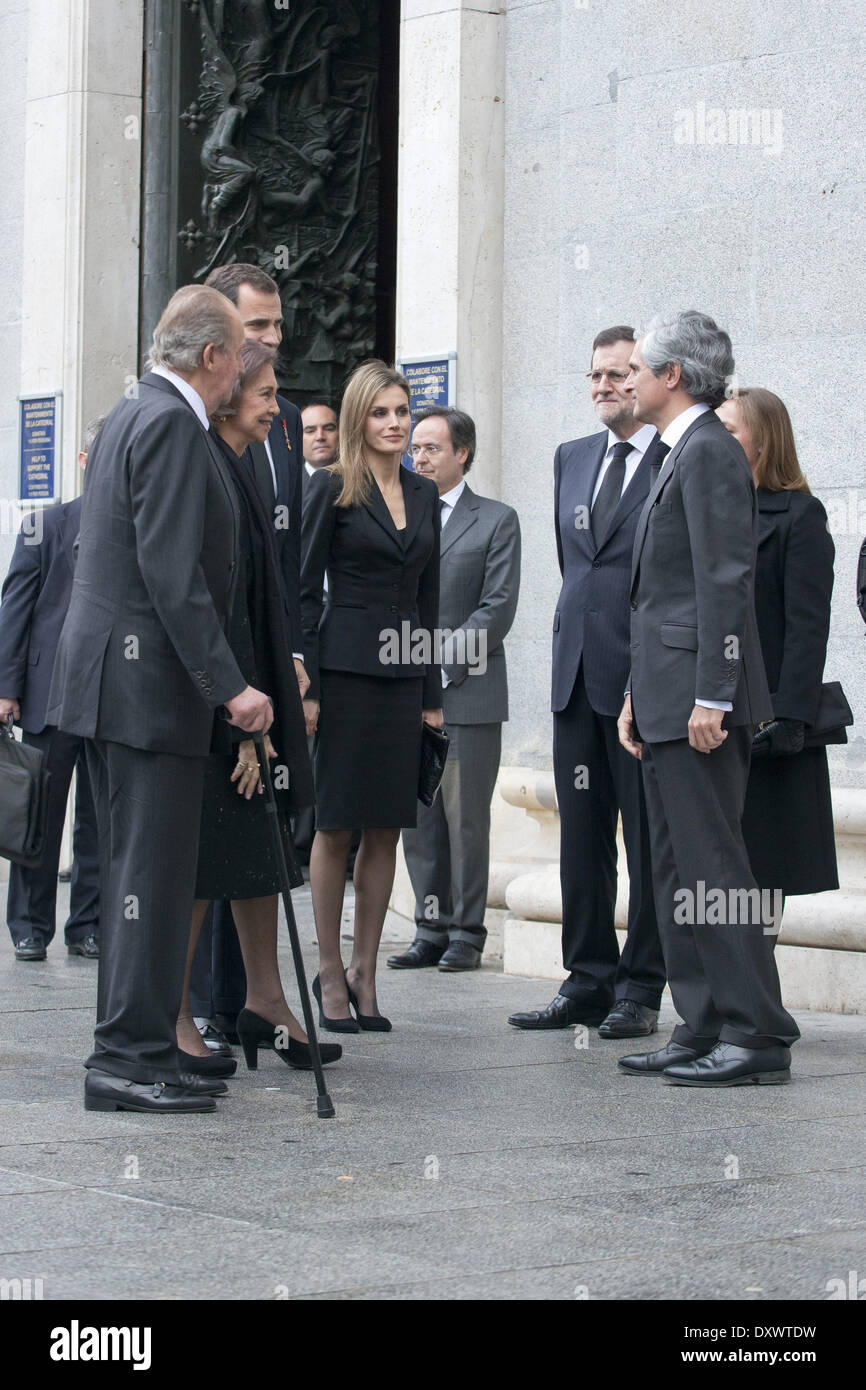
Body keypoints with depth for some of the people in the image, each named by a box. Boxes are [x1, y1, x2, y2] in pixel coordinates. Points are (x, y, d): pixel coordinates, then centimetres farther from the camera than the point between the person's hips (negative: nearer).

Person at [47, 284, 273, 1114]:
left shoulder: (133, 415, 18)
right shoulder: (172, 425, -14)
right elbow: (173, 572, -21)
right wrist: (229, 685, -21)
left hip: (110, 673, 11)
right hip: (145, 678, -11)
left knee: (133, 871, 13)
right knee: (154, 872, -8)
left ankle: (129, 1049, 18)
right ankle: (132, 1058, -5)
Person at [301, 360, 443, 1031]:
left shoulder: (424, 493, 12)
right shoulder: (333, 488, -3)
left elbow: (429, 596, 15)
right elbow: (306, 590, -5)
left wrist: (433, 692, 11)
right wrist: (304, 686, -12)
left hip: (405, 672, 5)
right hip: (347, 667, -5)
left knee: (387, 828, 5)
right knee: (337, 825, 1)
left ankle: (365, 970, 13)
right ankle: (331, 972, 10)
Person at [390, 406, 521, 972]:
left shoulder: (496, 521, 3)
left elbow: (498, 607, -5)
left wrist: (444, 661, -12)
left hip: (468, 693, -4)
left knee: (465, 819, -2)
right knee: (419, 820, 6)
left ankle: (467, 934, 5)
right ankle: (431, 930, 13)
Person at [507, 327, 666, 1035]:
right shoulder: (572, 458, 16)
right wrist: (575, 635, 17)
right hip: (577, 676, 6)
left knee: (649, 839, 1)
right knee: (581, 837, 10)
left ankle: (641, 989, 9)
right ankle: (588, 982, 17)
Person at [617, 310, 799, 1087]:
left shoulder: (709, 451, -11)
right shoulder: (683, 454, 19)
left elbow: (726, 581, -18)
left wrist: (711, 696, -22)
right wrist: (638, 695, 19)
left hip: (700, 698, -10)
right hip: (669, 700, 10)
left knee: (711, 864, -9)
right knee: (677, 869, 11)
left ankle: (758, 1035, -6)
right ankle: (705, 1031, 14)